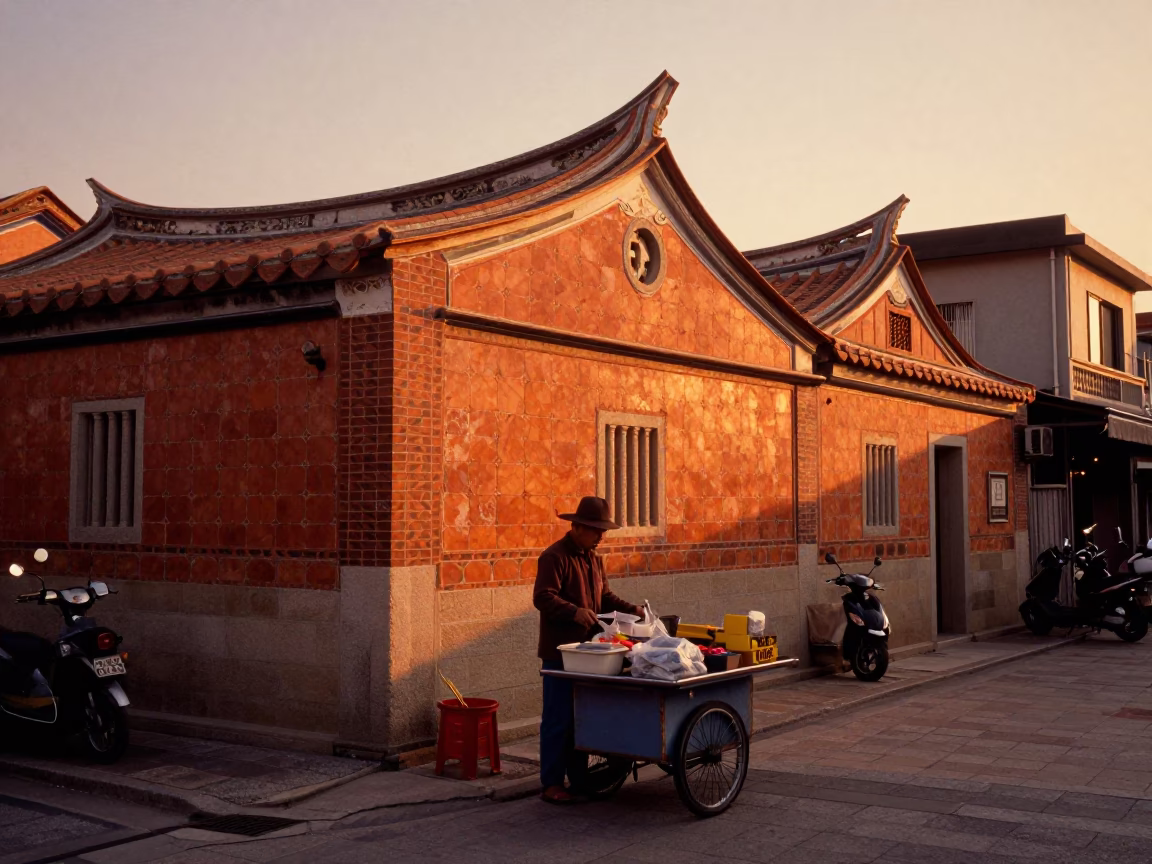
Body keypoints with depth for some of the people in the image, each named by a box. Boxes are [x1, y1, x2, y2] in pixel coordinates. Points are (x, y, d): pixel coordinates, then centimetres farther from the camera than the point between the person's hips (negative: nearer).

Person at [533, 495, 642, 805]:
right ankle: (551, 784, 2)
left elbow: (605, 597, 23)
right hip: (560, 652, -8)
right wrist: (574, 612, -34)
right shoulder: (554, 557, -11)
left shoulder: (594, 559, 17)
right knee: (558, 718, -4)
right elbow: (543, 597, -20)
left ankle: (578, 775, 23)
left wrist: (632, 610, 8)